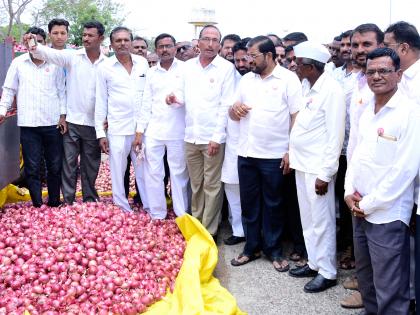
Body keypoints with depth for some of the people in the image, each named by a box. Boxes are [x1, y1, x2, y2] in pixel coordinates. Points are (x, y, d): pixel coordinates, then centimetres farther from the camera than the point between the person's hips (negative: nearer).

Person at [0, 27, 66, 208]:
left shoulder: (55, 64, 6)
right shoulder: (18, 63, 6)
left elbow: (62, 91, 8)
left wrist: (63, 115, 1)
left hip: (53, 124, 1)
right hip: (28, 124, 0)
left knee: (55, 166, 7)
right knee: (32, 168, 2)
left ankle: (54, 203, 21)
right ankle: (37, 205, 11)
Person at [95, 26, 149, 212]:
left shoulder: (143, 63, 6)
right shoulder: (104, 67, 1)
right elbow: (101, 101, 3)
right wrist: (100, 133, 0)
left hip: (142, 127, 2)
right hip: (117, 129, -1)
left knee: (144, 171, 6)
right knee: (118, 173, 5)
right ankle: (123, 212, 17)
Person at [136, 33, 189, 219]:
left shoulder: (185, 69, 2)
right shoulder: (151, 73, 12)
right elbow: (146, 103, 11)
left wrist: (178, 97, -17)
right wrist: (140, 130, 7)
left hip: (178, 132, -3)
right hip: (153, 132, 3)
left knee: (179, 173, 2)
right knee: (152, 173, 4)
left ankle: (182, 216, 13)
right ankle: (157, 215, 15)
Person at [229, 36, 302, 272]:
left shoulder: (288, 79, -5)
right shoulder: (246, 79, 12)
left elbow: (297, 117, -8)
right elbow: (233, 115, 17)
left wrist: (291, 151, -13)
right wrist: (235, 109, -7)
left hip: (274, 155, -5)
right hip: (246, 153, 5)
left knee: (273, 205, 7)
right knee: (249, 203, 12)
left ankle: (274, 250, 21)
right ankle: (252, 247, 26)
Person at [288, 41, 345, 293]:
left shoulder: (331, 90, -15)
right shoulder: (309, 89, 10)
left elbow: (335, 136, -17)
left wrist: (325, 174, -18)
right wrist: (292, 153, 9)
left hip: (318, 168, -8)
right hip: (302, 164, 8)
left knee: (322, 221, 2)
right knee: (308, 219, 16)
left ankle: (327, 272, 15)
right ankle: (314, 262, 30)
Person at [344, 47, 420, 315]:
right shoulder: (367, 111, 9)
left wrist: (370, 204, -13)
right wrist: (350, 191, 1)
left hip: (387, 215, -7)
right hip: (359, 210, 7)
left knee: (389, 290, 2)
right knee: (365, 277, 21)